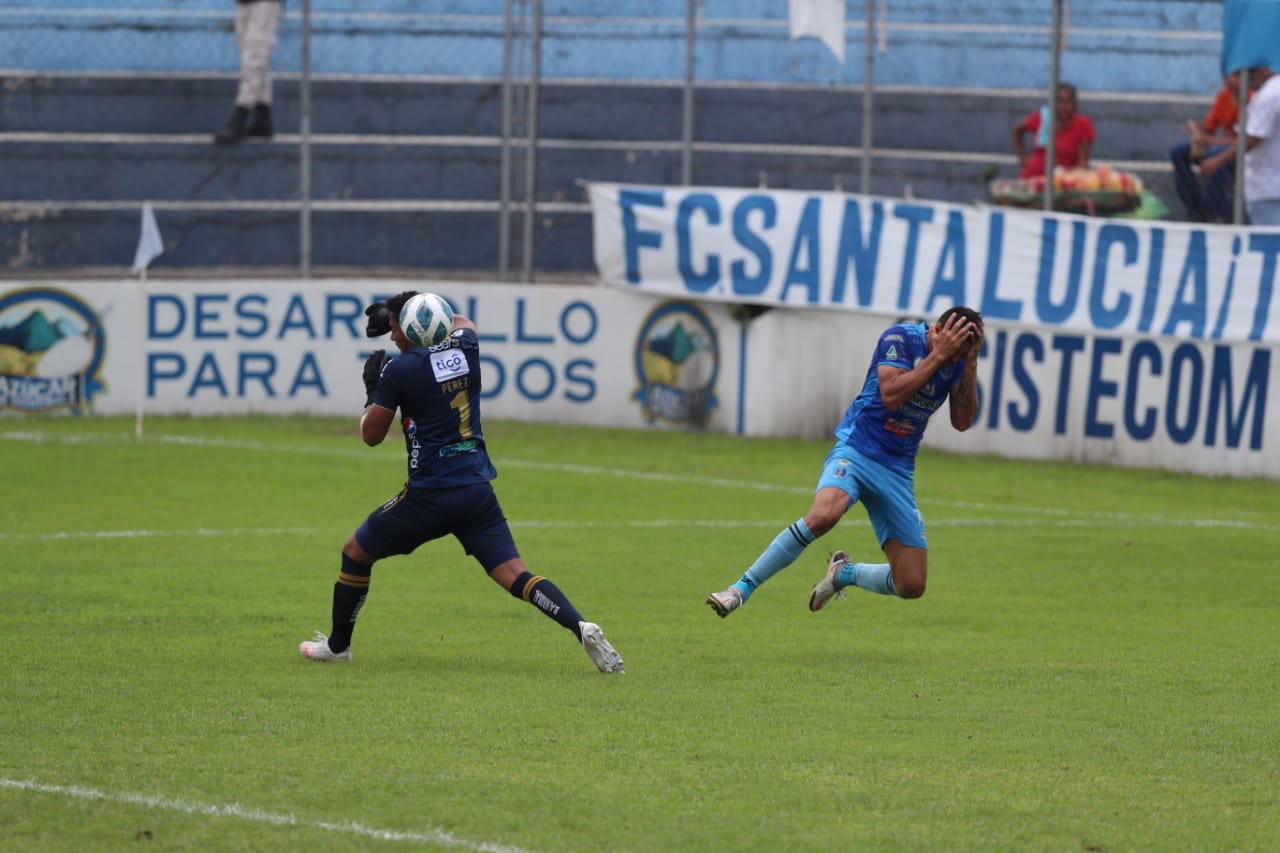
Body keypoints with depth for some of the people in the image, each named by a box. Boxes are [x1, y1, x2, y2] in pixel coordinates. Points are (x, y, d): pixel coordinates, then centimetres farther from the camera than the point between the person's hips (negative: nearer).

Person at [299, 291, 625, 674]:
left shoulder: (400, 370, -7)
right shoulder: (464, 348, 7)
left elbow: (371, 435, -1)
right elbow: (462, 322, 34)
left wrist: (372, 390, 16)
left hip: (429, 495, -4)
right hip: (478, 491, 4)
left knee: (356, 552, 17)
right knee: (513, 573, -4)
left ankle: (337, 644, 26)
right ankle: (580, 626, -27)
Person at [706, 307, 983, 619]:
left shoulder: (957, 359, 2)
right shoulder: (900, 338, -13)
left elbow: (962, 421, -2)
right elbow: (891, 395, -25)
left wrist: (970, 366, -12)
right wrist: (938, 356, -25)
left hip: (898, 471, 5)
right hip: (857, 450, -5)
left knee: (911, 586, -2)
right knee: (823, 514, -38)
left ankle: (844, 573, 28)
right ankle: (741, 589, -26)